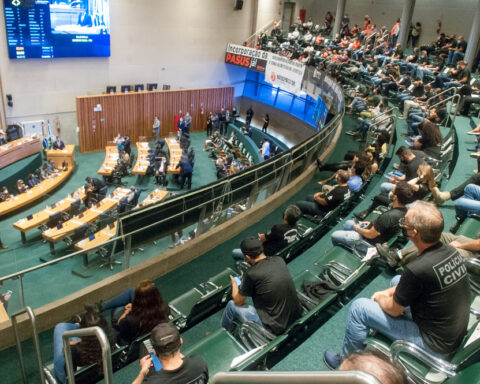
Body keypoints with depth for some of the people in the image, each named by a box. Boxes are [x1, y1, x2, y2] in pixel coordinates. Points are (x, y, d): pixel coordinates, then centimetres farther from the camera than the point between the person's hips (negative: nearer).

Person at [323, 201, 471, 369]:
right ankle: (383, 329, 36)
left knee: (359, 307, -4)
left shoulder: (417, 269, -32)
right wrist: (388, 292, 10)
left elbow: (393, 309, -15)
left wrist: (381, 298, 6)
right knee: (398, 280, 21)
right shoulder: (451, 251, -7)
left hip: (435, 345, -8)